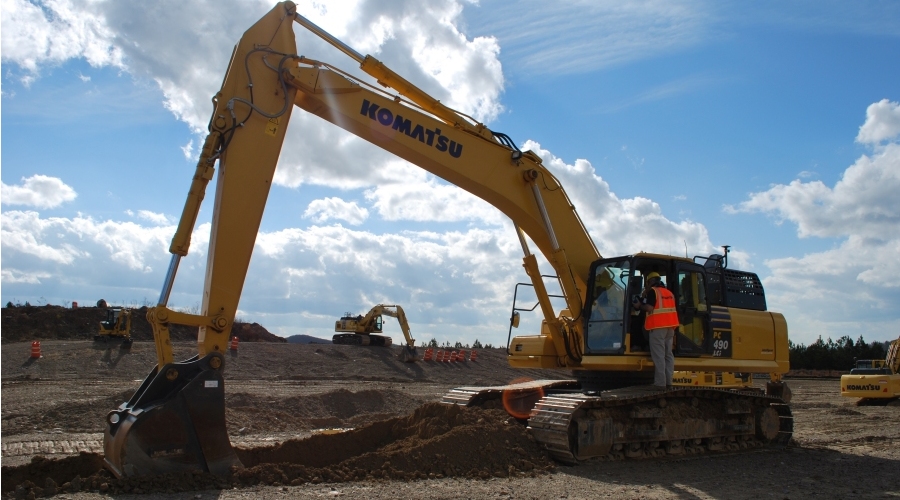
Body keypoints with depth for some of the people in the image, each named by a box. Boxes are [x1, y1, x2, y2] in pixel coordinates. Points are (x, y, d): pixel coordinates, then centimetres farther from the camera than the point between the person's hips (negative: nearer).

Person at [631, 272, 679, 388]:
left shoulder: (653, 291, -4)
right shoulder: (669, 292, 19)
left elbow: (649, 308, -13)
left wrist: (639, 306, 0)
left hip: (658, 326, -7)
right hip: (670, 326, 7)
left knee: (658, 355, -7)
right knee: (668, 354, 11)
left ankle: (660, 383, -10)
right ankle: (668, 381, 12)